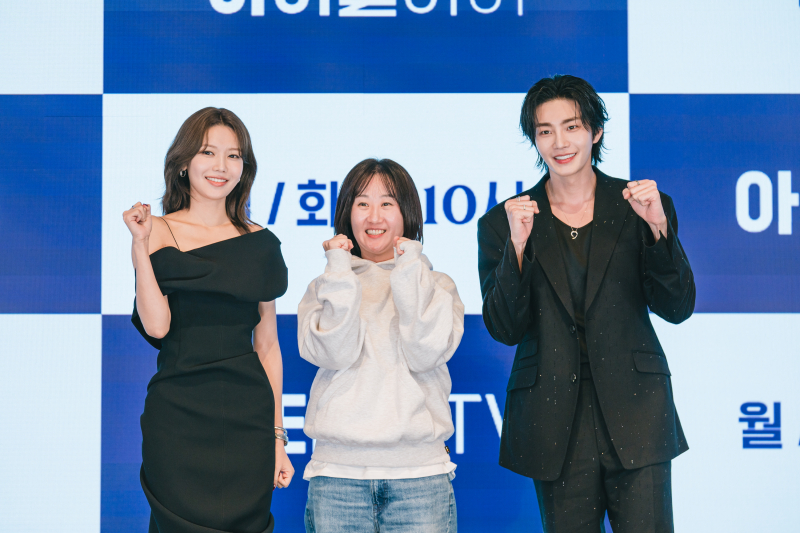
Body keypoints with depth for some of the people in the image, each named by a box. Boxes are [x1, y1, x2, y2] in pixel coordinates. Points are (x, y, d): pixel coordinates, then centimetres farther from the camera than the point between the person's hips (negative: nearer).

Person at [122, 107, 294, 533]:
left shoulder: (260, 243, 9)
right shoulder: (158, 232, 1)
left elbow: (267, 344, 11)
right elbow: (156, 325, -11)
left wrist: (278, 436, 9)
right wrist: (140, 244, -15)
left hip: (247, 418, 3)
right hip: (177, 417, -2)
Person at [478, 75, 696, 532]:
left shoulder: (639, 207, 5)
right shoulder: (504, 223, 4)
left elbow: (677, 309, 0)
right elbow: (504, 330, -2)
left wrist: (658, 227, -12)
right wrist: (518, 246, -14)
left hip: (634, 413, 0)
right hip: (554, 421, 0)